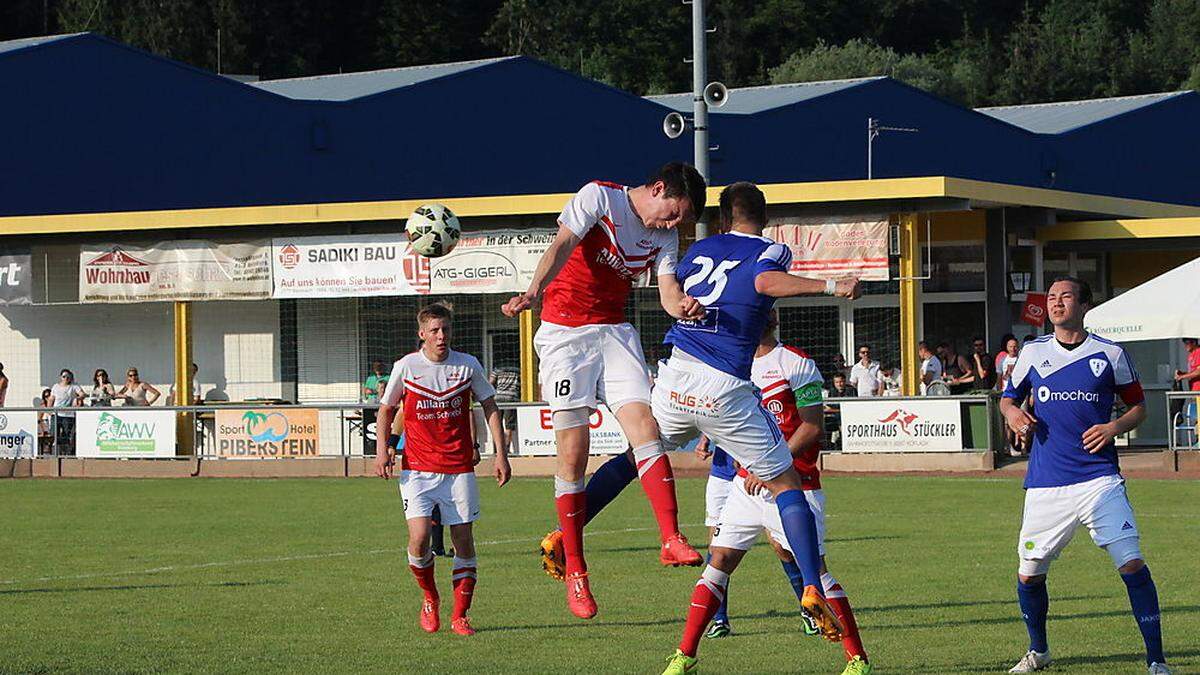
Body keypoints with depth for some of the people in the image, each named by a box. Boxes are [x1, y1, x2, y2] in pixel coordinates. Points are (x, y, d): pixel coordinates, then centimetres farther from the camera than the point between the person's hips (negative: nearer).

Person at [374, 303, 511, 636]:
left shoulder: (468, 365, 1)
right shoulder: (406, 367, -1)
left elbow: (490, 407, 11)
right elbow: (386, 409, 12)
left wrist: (500, 454, 5)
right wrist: (382, 449, -2)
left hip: (459, 468, 1)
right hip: (417, 468, -1)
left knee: (463, 540, -1)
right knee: (419, 540, -14)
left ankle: (460, 615, 10)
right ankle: (430, 598, 13)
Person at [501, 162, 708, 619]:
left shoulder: (665, 238, 9)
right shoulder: (599, 197, -8)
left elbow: (668, 294, -2)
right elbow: (561, 247, -22)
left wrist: (683, 306, -28)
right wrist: (533, 293, -40)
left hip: (615, 333, 5)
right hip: (565, 332, -5)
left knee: (645, 427, -15)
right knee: (573, 455, -7)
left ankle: (671, 539, -20)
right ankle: (574, 569, 1)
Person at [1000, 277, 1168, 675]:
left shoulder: (1109, 354, 4)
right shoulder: (1033, 353, 9)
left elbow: (1138, 406, 12)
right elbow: (1009, 396, 23)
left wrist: (1115, 427, -8)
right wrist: (1011, 412, 0)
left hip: (1099, 479, -2)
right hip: (1045, 485, 2)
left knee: (1132, 563, -13)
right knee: (1029, 573, 5)